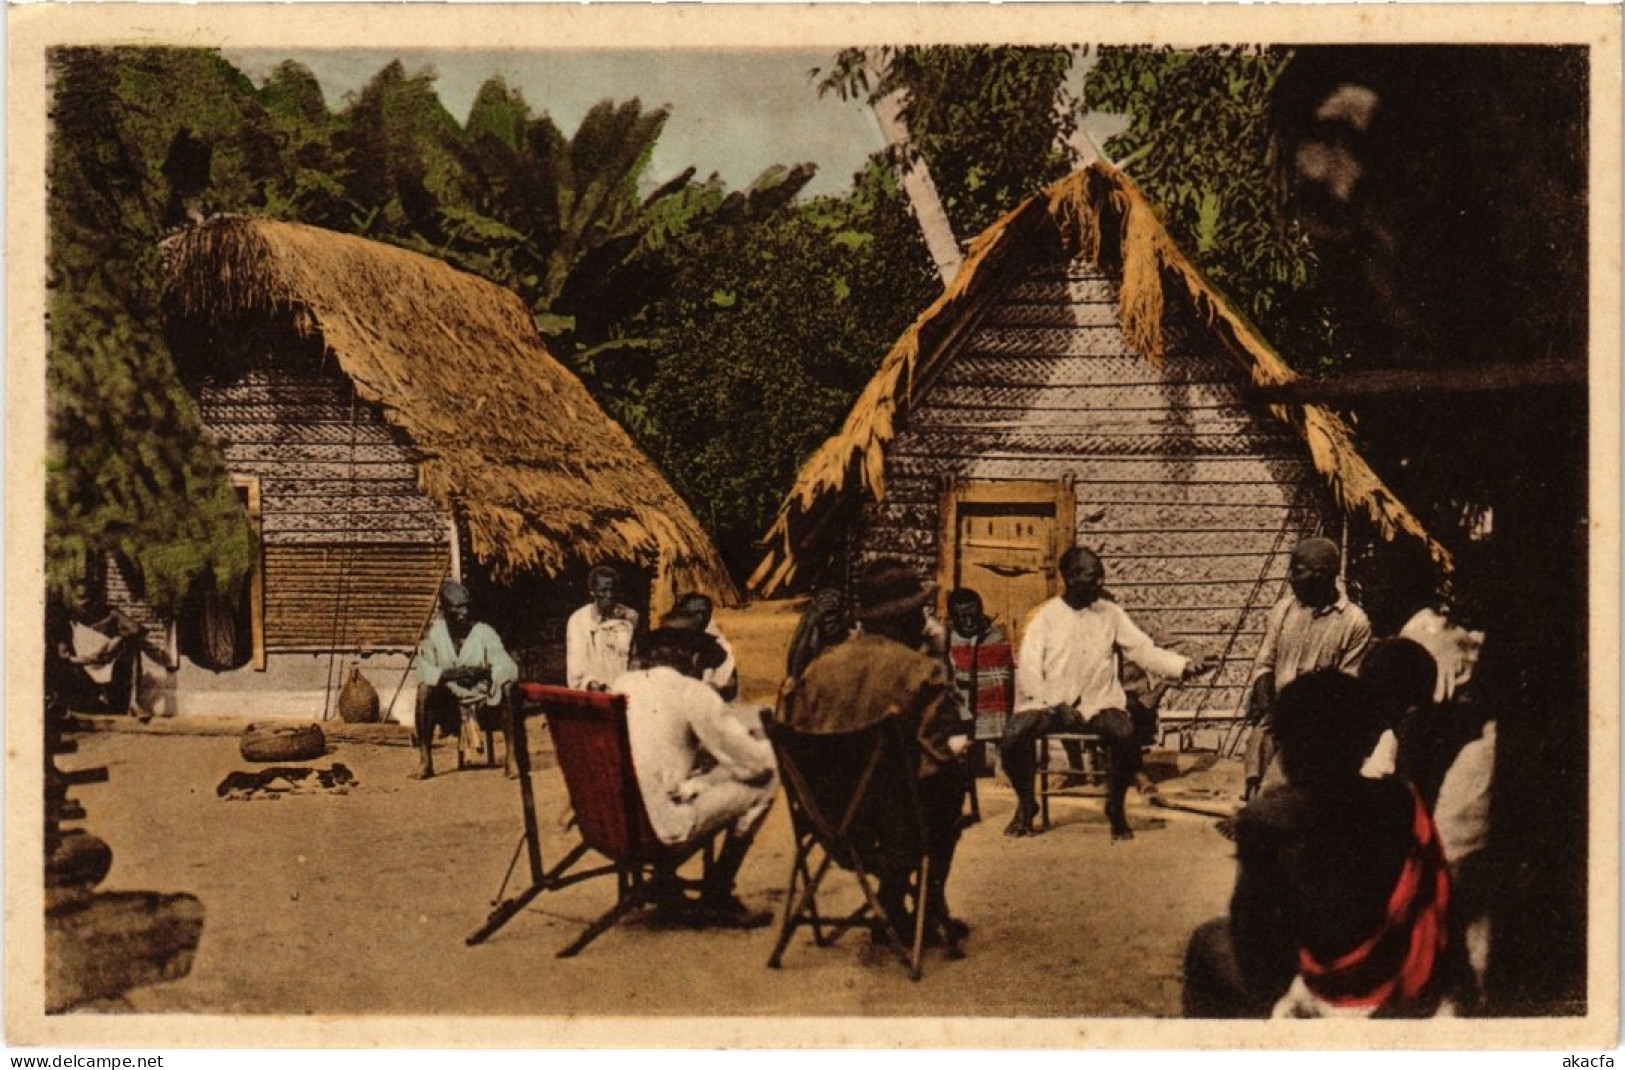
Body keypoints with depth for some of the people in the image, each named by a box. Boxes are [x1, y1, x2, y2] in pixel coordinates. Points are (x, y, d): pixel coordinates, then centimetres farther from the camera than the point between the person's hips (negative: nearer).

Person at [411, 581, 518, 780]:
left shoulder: (485, 633, -9)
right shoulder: (435, 633, -5)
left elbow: (509, 668, -17)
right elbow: (423, 671, -14)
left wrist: (483, 672, -35)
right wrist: (449, 674, -30)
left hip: (484, 702, -1)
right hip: (450, 704, 1)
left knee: (508, 688, -30)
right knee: (426, 691, -29)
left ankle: (512, 758, -26)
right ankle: (425, 762, -21)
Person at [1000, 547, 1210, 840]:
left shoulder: (1111, 613, 8)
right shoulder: (1046, 615, 1)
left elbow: (1144, 651, 1)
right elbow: (1028, 667, -7)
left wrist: (1184, 665, -17)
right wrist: (1058, 705, -21)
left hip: (1099, 703, 1)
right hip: (1049, 703, -1)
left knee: (1126, 734, -30)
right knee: (1015, 734, -29)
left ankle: (1115, 807, -3)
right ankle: (1026, 803, 1)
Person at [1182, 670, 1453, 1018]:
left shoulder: (1267, 818, -16)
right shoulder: (1404, 801, -6)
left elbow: (1249, 934, -9)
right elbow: (1440, 908, 2)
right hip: (1424, 999, 5)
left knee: (1209, 943, 21)